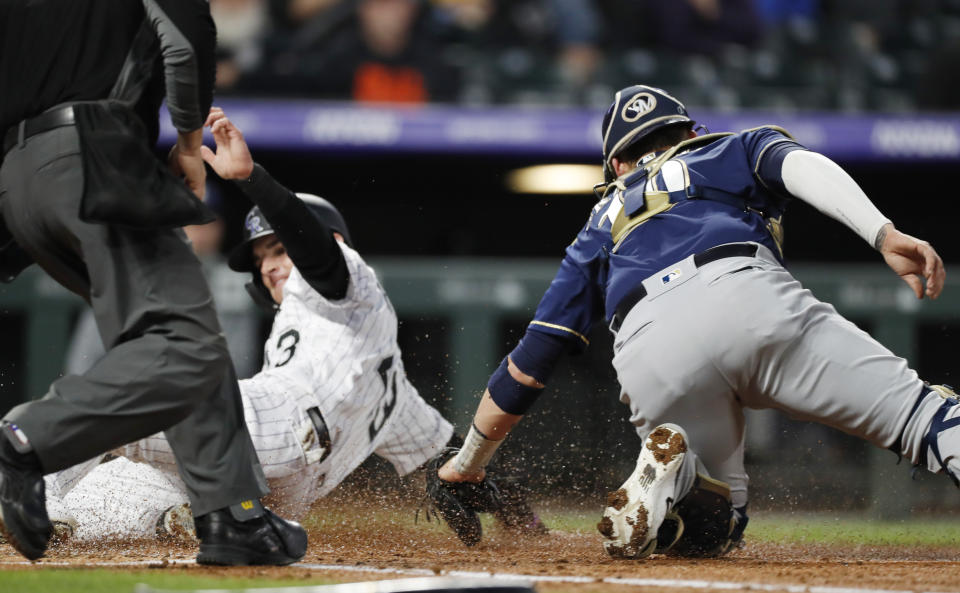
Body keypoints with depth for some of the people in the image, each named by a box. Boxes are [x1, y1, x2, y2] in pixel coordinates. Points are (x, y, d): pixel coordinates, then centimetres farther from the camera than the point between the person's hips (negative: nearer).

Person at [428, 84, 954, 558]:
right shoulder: (734, 151, 35)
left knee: (714, 526, 18)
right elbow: (800, 165, 9)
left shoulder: (603, 225, 39)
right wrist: (885, 234, -5)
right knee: (914, 409, -6)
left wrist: (466, 464, 47)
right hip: (748, 295, -2)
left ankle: (668, 472, -15)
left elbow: (527, 362, 36)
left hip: (648, 354, 2)